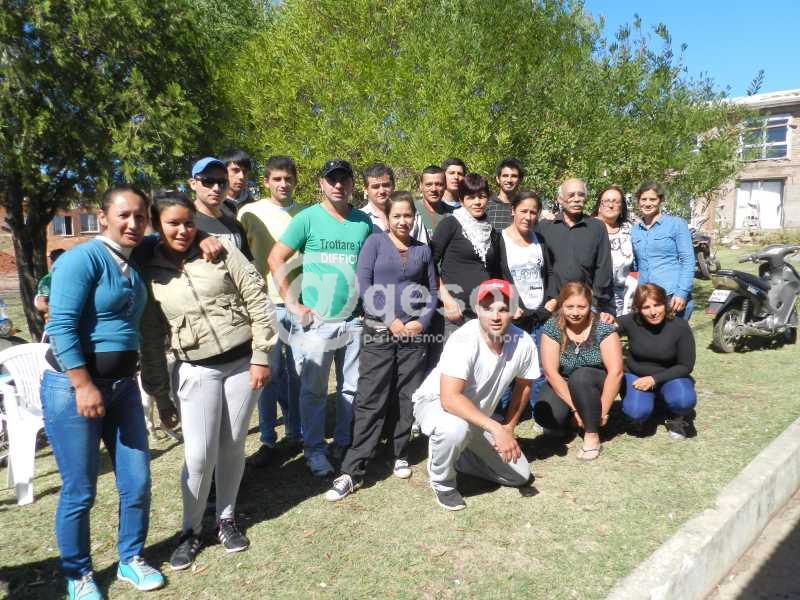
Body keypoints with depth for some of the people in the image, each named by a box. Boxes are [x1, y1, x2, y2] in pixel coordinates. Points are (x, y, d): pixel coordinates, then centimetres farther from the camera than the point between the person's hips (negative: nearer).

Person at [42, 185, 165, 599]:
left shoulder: (137, 262, 8)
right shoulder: (82, 259, -13)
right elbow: (62, 327, -19)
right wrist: (84, 386, -23)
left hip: (123, 385, 7)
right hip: (72, 387, -6)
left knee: (137, 483, 10)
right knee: (79, 492, 6)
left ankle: (131, 560, 32)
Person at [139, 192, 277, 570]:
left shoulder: (221, 250, -2)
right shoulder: (150, 273, 2)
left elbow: (258, 300, -4)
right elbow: (151, 340, 7)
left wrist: (261, 356, -8)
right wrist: (160, 394, 7)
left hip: (242, 362, 0)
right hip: (197, 371, 0)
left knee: (233, 448, 10)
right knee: (199, 455, -2)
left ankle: (226, 518, 31)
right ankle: (191, 530, 21)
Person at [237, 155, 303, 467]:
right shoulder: (251, 212, 1)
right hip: (266, 302, -1)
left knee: (297, 372, 9)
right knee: (269, 373, 3)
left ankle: (294, 433, 25)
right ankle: (268, 440, 16)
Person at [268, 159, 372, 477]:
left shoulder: (364, 222, 6)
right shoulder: (307, 218, -4)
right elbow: (276, 260, -4)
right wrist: (293, 304, -8)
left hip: (354, 320, 3)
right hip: (316, 321, -3)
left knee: (351, 388, 12)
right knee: (314, 390, 4)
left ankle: (343, 442, 30)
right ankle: (314, 449, 21)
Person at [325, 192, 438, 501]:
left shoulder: (423, 249, 11)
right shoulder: (375, 242, 1)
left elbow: (432, 291, 13)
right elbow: (363, 285, -7)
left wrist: (422, 321, -3)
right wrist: (391, 319, -11)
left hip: (414, 333, 3)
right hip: (379, 332, -3)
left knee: (408, 399, 8)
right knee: (370, 402, -4)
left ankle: (401, 455, 27)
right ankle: (352, 471, 1)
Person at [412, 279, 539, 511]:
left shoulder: (523, 343, -18)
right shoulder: (464, 340, -34)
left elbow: (523, 385, 2)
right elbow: (450, 398, -42)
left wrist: (508, 427, 3)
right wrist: (496, 428, -46)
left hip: (479, 414, 6)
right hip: (435, 402, -5)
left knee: (520, 475, 7)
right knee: (455, 428, -41)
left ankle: (454, 455, 24)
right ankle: (442, 481, -7)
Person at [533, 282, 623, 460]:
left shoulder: (603, 328, -16)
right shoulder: (552, 328, -13)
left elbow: (616, 371, -21)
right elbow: (551, 372, -18)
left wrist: (602, 411, -23)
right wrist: (575, 408, -23)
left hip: (595, 385, -1)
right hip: (562, 385, 1)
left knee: (580, 376, -34)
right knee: (545, 416, -27)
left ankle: (592, 435, -17)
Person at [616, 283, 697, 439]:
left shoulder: (680, 327, -17)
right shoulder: (631, 322, -17)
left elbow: (686, 366, -11)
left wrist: (654, 379, -20)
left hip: (669, 377, 0)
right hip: (636, 376, 0)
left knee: (685, 400, -31)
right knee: (636, 412, -28)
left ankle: (676, 418, 6)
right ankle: (640, 416, 11)